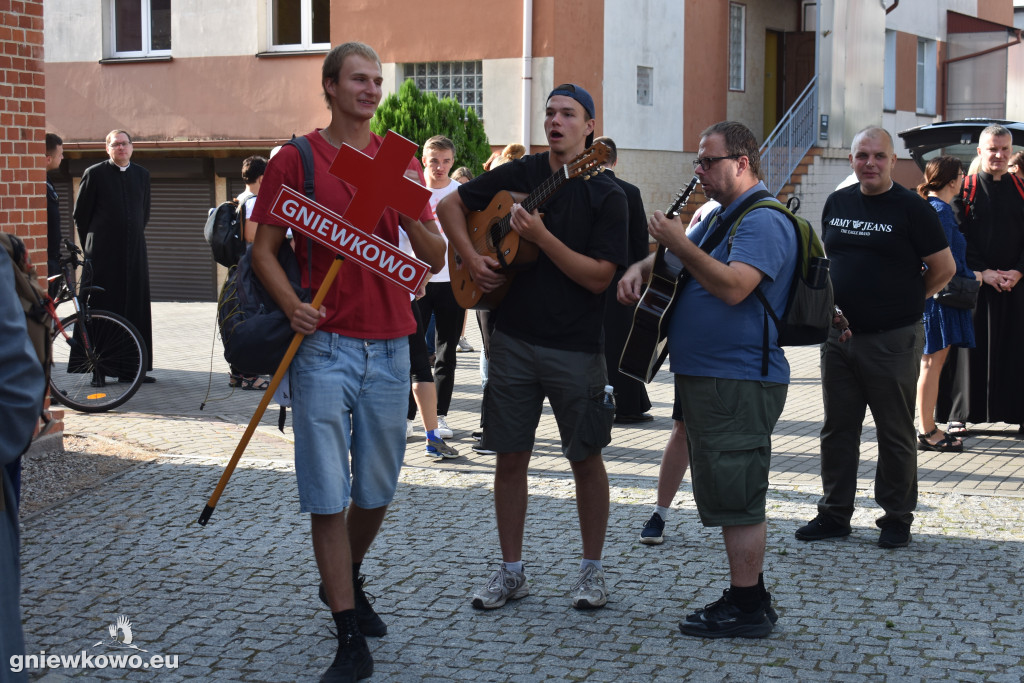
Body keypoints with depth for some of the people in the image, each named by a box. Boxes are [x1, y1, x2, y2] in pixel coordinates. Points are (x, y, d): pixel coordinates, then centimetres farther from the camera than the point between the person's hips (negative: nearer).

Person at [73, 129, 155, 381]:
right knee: (102, 308, -3)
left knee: (136, 309, 3)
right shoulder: (95, 174, -1)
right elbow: (80, 214, 3)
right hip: (104, 254, -4)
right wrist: (91, 245, 5)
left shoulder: (141, 174, 12)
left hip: (134, 251, 4)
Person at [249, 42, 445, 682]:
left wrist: (411, 220, -11)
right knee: (328, 497, -4)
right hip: (325, 345, -4)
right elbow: (264, 249, 2)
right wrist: (293, 305, -16)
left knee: (378, 490, 12)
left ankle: (348, 583, 39)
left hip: (390, 346, 4)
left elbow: (437, 256, 9)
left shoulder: (400, 161, 11)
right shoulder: (295, 159, 1)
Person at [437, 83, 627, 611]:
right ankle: (511, 571, 18)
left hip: (576, 347, -3)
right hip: (514, 339, 3)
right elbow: (450, 205, 15)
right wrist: (471, 258, 1)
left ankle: (592, 569, 19)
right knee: (510, 456, 7)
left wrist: (541, 236, -20)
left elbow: (599, 277, -13)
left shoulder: (606, 196, -5)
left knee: (585, 458, 4)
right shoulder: (518, 176, 5)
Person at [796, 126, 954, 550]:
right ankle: (834, 514, 22)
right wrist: (829, 307, 10)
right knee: (837, 430, 12)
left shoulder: (911, 208, -7)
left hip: (893, 340, -5)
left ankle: (897, 519, 16)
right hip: (839, 336, 5)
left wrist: (907, 302, 1)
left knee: (896, 435, 4)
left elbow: (944, 268, -3)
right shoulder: (837, 204, 8)